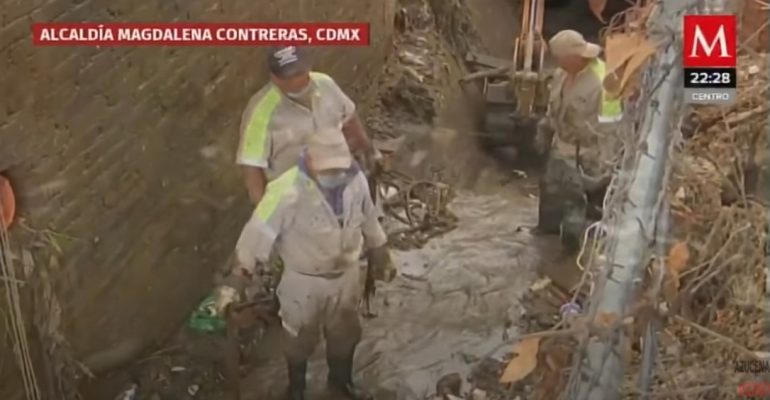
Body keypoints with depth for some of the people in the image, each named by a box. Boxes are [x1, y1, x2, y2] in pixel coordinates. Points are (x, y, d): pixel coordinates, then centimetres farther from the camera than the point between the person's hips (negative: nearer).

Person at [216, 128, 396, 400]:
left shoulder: (356, 179, -15)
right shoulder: (289, 191, -32)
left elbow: (368, 220, 2)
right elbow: (258, 233, -27)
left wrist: (380, 257, 13)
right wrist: (236, 279, -26)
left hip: (347, 274, 4)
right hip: (305, 281, -4)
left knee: (345, 333, 26)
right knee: (300, 339, 22)